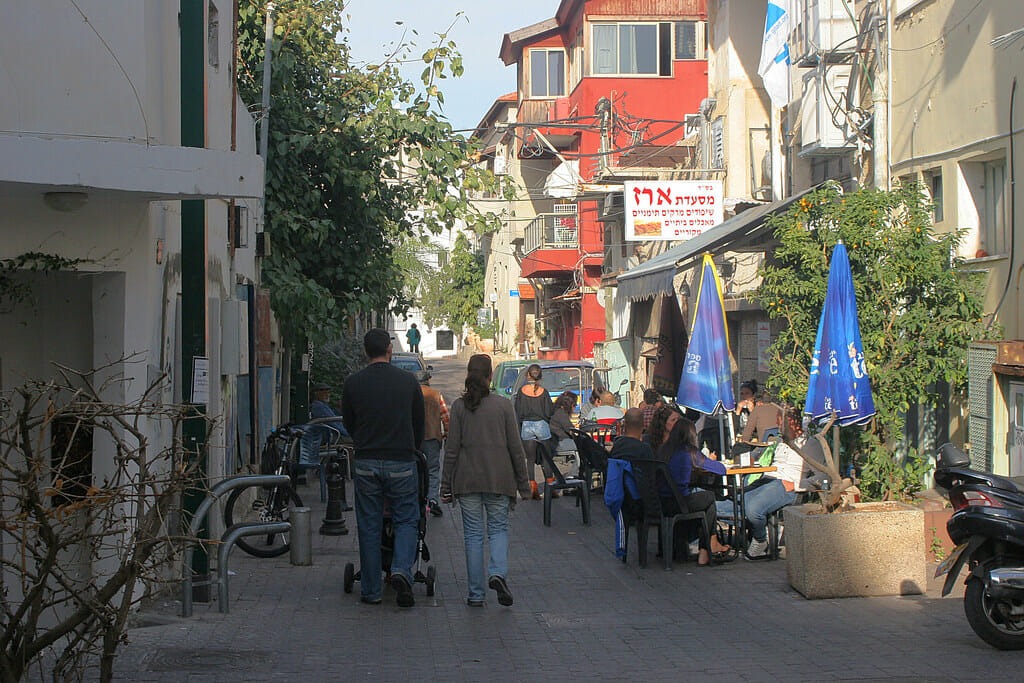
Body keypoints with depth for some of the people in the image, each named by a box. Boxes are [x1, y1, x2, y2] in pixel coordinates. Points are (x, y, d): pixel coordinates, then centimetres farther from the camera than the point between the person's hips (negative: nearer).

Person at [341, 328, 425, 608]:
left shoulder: (353, 383, 0)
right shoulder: (408, 380, 0)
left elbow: (348, 422, 13)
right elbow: (419, 423, 11)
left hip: (366, 463, 1)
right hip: (401, 463, -1)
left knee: (369, 527, 8)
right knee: (406, 521, 10)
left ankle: (371, 591, 10)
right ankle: (401, 570, -14)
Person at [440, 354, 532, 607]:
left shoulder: (459, 406, -2)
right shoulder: (503, 405, -1)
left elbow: (452, 449, -1)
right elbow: (515, 447, 1)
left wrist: (446, 485, 5)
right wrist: (523, 482, 9)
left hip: (467, 479, 0)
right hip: (499, 479, 0)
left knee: (473, 534, 6)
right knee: (498, 529, 12)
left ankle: (476, 594, 6)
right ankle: (498, 573, -14)